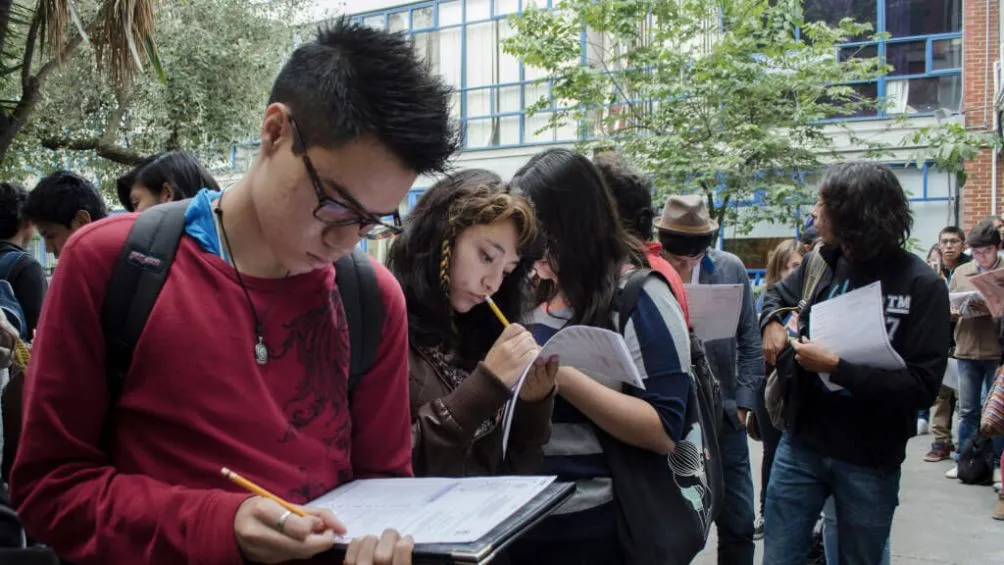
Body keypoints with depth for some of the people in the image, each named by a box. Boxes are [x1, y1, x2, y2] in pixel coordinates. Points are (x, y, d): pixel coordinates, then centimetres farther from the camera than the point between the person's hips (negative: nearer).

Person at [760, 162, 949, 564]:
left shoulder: (922, 285, -14)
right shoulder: (820, 263, 0)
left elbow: (923, 386, -20)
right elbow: (777, 295, 22)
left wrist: (835, 366, -24)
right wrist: (772, 322, -1)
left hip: (870, 459, -3)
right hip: (802, 443, 4)